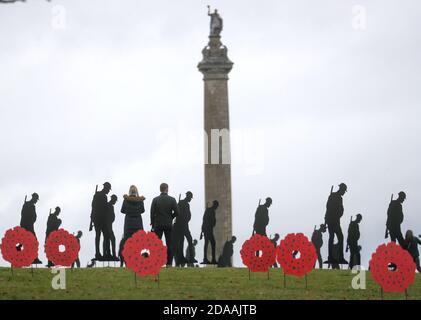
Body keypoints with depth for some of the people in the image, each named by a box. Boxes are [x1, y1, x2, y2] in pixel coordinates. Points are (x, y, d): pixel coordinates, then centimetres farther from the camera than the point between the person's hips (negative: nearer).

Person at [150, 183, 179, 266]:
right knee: (169, 244, 4)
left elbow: (152, 213, -5)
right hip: (168, 225, 0)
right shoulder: (172, 200, -4)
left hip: (158, 224, 0)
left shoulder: (155, 200, -4)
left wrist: (153, 224, 3)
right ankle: (169, 263, 1)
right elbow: (176, 212, -6)